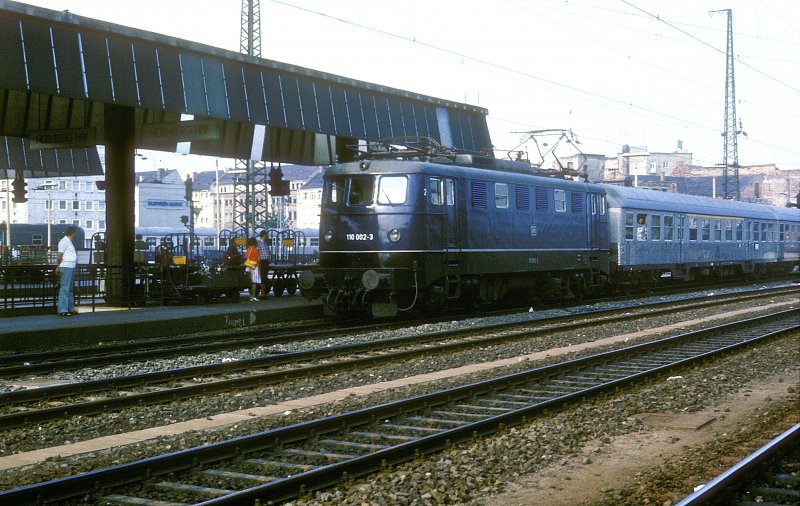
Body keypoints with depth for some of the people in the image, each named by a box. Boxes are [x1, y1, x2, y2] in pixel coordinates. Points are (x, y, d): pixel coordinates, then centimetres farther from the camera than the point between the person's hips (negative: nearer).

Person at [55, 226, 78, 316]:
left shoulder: (69, 242, 19)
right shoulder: (64, 241, -11)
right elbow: (59, 256, -15)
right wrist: (58, 266, -8)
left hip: (71, 268, 10)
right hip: (66, 268, -10)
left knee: (70, 289, 14)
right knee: (64, 288, -10)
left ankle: (70, 309, 21)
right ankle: (62, 310, -11)